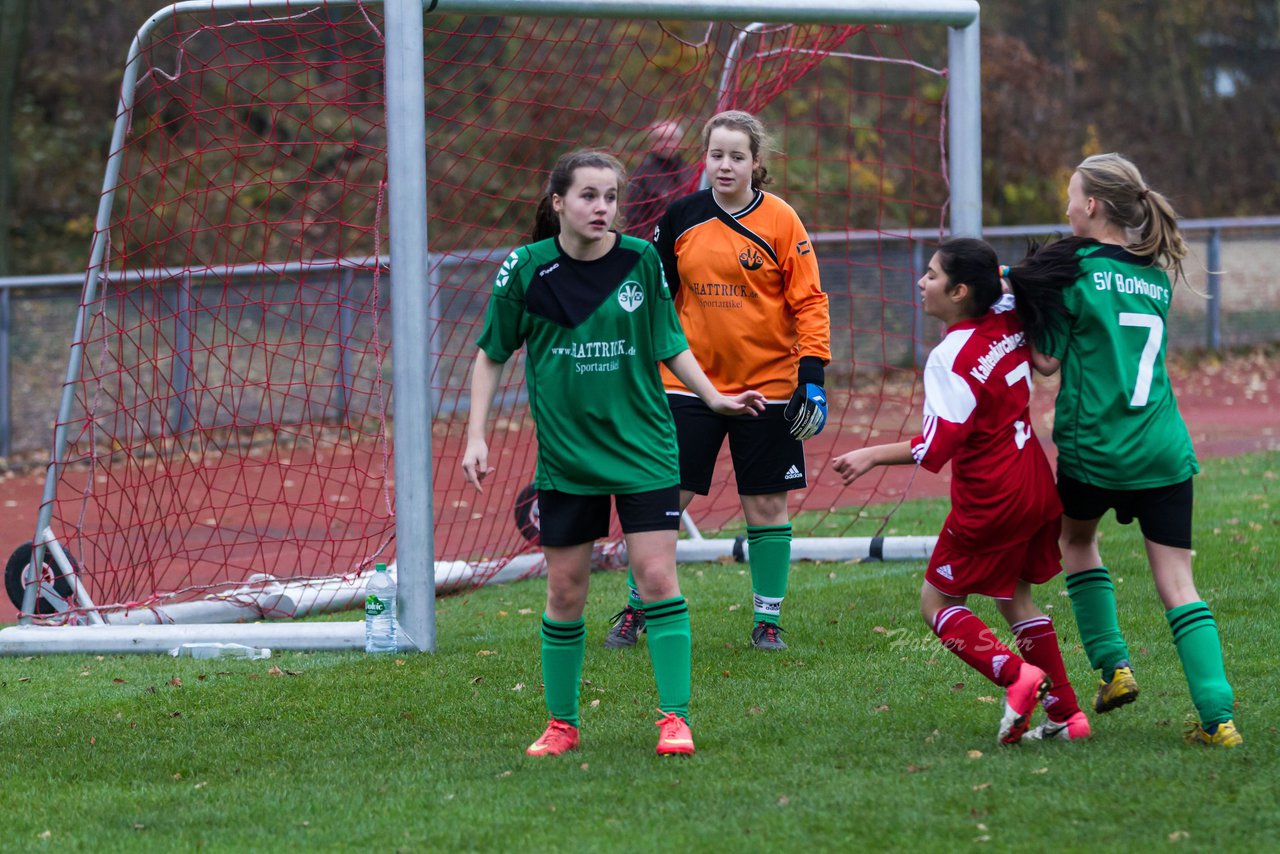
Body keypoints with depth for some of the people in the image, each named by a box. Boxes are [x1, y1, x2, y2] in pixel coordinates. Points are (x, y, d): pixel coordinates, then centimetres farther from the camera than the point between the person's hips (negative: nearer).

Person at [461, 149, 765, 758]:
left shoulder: (641, 261, -3)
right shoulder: (527, 269, -5)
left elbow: (669, 344, 10)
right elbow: (491, 355, 6)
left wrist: (713, 396, -1)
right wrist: (476, 437, 0)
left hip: (642, 448, 0)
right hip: (565, 452, 0)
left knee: (657, 576, -8)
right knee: (565, 591, 5)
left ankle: (674, 716, -3)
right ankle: (562, 724, 18)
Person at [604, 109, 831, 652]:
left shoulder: (780, 220, -4)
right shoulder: (681, 219, 2)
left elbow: (808, 301, -3)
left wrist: (812, 375, -12)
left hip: (766, 383, -1)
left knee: (766, 504, 2)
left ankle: (767, 620, 14)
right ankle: (635, 610, 13)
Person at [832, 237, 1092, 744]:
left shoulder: (951, 359, -21)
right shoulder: (1011, 322, 0)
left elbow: (936, 448, -24)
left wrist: (873, 456, -15)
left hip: (989, 502, -8)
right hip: (1037, 488, 8)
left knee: (937, 601, 6)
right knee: (1013, 598, 22)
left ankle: (1015, 675, -16)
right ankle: (1067, 715, 19)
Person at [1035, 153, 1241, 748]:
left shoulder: (1078, 272, -7)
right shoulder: (1158, 276, 11)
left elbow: (1048, 360, -5)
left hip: (1094, 449, -4)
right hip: (1166, 452, 4)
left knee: (1075, 537, 27)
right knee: (1177, 582, 3)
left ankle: (1113, 664, 18)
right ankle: (1218, 716, -10)